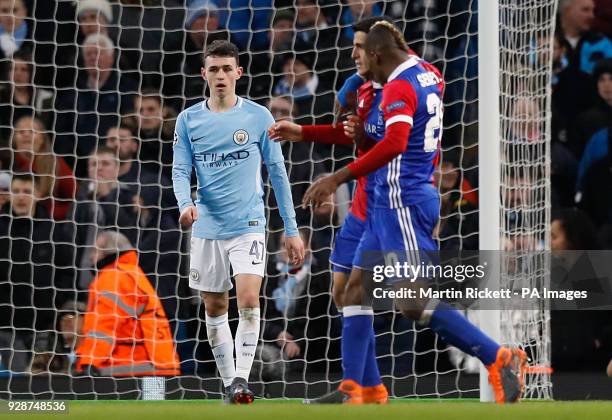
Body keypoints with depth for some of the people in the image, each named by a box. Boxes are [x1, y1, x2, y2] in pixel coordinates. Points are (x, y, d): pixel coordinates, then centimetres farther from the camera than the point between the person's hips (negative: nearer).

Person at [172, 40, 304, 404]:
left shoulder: (259, 117, 0)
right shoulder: (189, 120, 4)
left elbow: (278, 172, 4)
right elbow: (181, 170, 3)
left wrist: (292, 229, 3)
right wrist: (186, 204, -19)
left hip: (249, 224, -2)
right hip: (208, 228, 2)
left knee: (249, 299, -19)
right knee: (215, 308, 6)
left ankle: (242, 377, -14)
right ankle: (229, 382, 16)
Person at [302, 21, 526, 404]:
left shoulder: (398, 87, -16)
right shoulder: (428, 75, 11)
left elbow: (394, 144, -32)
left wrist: (338, 178, -32)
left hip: (403, 202, -10)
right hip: (391, 202, 10)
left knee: (413, 302, -14)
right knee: (357, 287, 10)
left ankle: (499, 359, -13)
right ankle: (353, 393, 10)